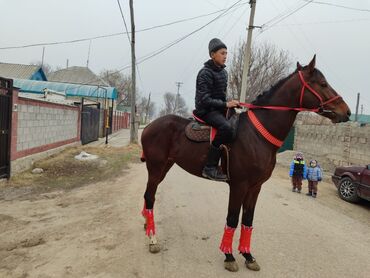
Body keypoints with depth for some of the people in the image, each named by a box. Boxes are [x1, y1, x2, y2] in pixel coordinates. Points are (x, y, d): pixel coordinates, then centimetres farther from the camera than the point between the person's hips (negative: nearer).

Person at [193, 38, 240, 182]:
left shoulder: (223, 72, 14)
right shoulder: (205, 73, -12)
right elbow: (205, 99, -19)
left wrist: (229, 104, 5)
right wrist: (225, 104, -22)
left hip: (219, 109, 9)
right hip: (206, 111, -9)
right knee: (226, 127, -34)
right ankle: (210, 167, -30)